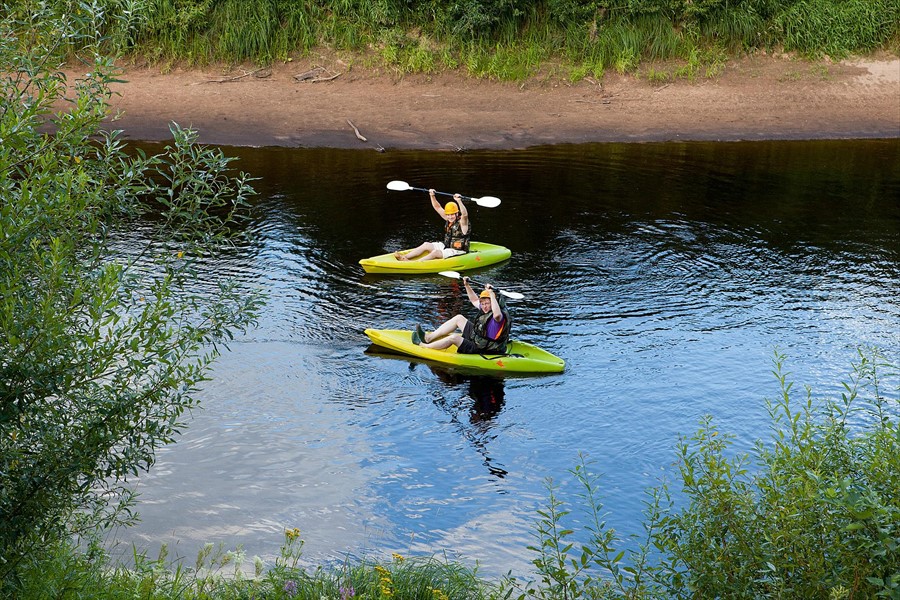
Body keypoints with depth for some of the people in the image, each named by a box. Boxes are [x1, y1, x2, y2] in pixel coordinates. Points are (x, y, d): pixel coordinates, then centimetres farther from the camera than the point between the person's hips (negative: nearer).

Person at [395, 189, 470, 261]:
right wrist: (432, 196, -4)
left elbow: (465, 214, -39)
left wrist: (459, 201, -51)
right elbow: (438, 207, 9)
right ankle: (404, 257, -12)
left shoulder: (462, 222, -16)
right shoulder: (449, 220, 6)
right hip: (446, 247, 8)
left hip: (457, 251, -8)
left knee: (435, 252, -28)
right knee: (426, 245, -3)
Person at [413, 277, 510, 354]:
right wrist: (467, 285, 15)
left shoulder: (499, 317, -24)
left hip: (480, 350, -10)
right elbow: (474, 300, 22)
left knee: (454, 337, -26)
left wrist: (492, 294, -50)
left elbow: (497, 314, -52)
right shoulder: (486, 310, 4)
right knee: (459, 318, 13)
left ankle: (423, 346, -8)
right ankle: (428, 337, 9)